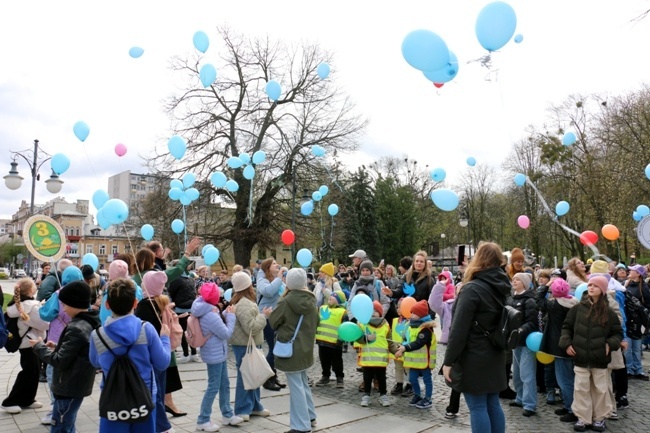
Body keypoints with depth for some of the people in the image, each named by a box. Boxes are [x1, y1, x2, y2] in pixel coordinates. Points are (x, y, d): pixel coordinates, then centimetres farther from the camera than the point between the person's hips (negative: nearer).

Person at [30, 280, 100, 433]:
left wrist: (39, 346, -7)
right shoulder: (90, 323, 6)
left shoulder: (76, 328, -23)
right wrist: (58, 348, 8)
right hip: (77, 385, 10)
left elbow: (59, 361, -19)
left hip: (69, 388, -10)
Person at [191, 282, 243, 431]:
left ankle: (227, 415, 31)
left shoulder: (208, 311, 1)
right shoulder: (210, 316, -29)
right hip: (214, 355, -10)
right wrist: (231, 315, -13)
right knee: (214, 387, 2)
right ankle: (202, 421, 14)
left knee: (224, 385, 18)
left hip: (218, 353, 10)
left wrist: (226, 314, -1)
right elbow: (226, 333, -22)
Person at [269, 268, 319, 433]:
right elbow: (316, 322, 14)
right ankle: (310, 417, 32)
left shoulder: (286, 301, -18)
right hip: (305, 348, 7)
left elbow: (273, 322, -5)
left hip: (290, 349, -7)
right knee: (303, 383, 22)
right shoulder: (311, 300, 0)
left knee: (296, 386, 0)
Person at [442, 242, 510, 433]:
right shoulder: (502, 287, 6)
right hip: (495, 356, 8)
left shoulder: (472, 289, -18)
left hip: (474, 359, -8)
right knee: (493, 404, 15)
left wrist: (448, 361, -15)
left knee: (478, 407, 1)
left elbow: (459, 330, -20)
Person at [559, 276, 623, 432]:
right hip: (581, 357, 0)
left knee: (600, 389, 11)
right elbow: (566, 327, 7)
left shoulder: (608, 312, -1)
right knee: (581, 388, 6)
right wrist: (567, 344, -3)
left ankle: (599, 418, 27)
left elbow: (618, 332, 8)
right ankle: (582, 418, 18)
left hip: (600, 358, 0)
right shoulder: (577, 309, 0)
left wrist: (610, 344, -7)